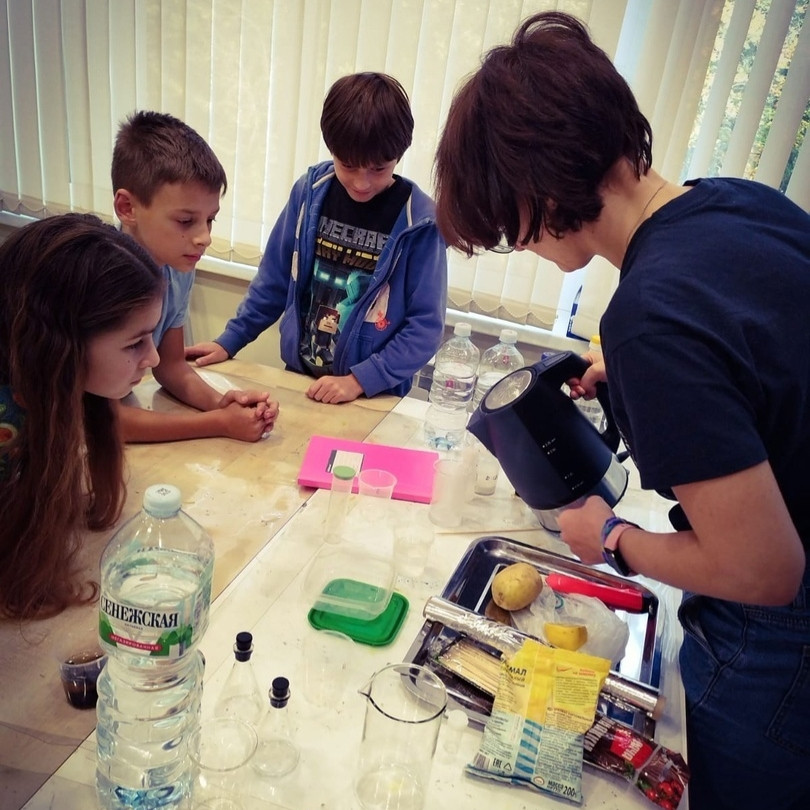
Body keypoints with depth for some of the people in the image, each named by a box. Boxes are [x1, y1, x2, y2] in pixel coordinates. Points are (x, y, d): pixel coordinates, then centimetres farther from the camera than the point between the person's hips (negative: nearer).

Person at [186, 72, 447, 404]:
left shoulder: (419, 221, -15)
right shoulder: (309, 192, -6)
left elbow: (425, 324, -13)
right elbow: (275, 279, 4)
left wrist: (360, 380, -18)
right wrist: (229, 341, 5)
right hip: (299, 377, 3)